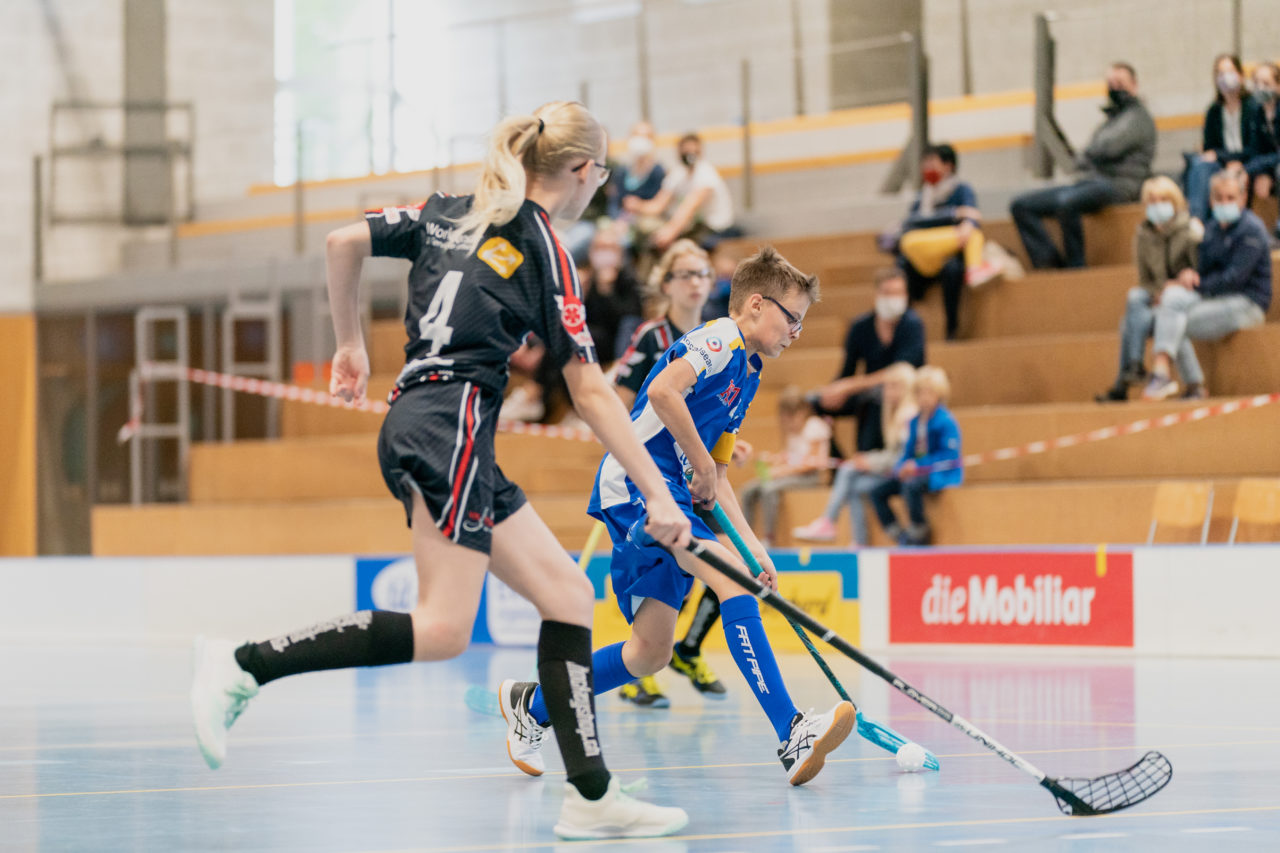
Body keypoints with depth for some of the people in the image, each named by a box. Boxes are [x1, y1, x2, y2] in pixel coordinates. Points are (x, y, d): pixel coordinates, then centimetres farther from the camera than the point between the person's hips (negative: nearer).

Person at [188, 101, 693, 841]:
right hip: (450, 426, -9)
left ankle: (592, 796, 3)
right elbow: (591, 393, -4)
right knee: (442, 629, -14)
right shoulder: (543, 249, -3)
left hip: (414, 425, 9)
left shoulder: (449, 212, 17)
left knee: (569, 596, 7)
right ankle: (243, 666, -15)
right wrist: (658, 494, -1)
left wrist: (351, 344, 24)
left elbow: (344, 242, 12)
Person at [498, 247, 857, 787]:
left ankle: (533, 704, 26)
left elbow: (716, 477, 25)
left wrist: (751, 543, 14)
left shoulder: (747, 377, 23)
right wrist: (702, 465, -15)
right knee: (730, 577, -26)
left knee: (651, 652, 7)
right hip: (637, 484, -10)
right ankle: (792, 734, -36)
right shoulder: (720, 339, -6)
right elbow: (663, 390, -25)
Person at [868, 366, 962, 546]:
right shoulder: (915, 422, 10)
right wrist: (901, 467, -8)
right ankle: (900, 537, -5)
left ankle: (919, 534, -20)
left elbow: (949, 455, -18)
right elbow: (909, 451, 15)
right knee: (878, 492, -5)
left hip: (943, 475, -8)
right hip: (916, 471, 8)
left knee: (911, 486, -38)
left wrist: (919, 466, -23)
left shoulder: (946, 422, -12)